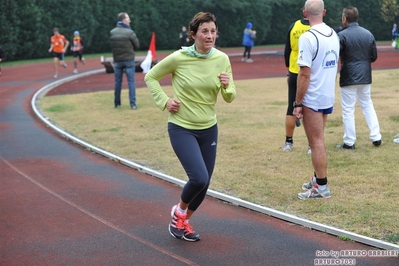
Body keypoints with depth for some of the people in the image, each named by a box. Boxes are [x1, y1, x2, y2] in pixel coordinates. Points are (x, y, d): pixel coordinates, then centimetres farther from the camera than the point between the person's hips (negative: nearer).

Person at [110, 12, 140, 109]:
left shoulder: (112, 32, -1)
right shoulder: (129, 32, -12)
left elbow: (112, 46, 3)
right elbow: (137, 45, -3)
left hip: (117, 60, 4)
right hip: (129, 60, -4)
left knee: (117, 82, 11)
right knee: (131, 81, 1)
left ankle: (117, 103, 17)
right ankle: (133, 104, -3)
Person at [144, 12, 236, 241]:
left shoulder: (222, 59, -5)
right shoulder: (179, 58, -15)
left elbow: (229, 98, 1)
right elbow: (150, 77, 1)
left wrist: (227, 86, -20)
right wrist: (164, 101, -10)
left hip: (209, 129, 5)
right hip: (182, 128, -4)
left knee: (204, 184, 10)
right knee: (199, 178, -19)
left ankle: (184, 222, 37)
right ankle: (179, 211, 13)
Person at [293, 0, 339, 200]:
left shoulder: (307, 37, -18)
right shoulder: (334, 34, 5)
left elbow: (304, 74, -20)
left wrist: (297, 103, -15)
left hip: (312, 99, -7)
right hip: (329, 97, 7)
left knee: (316, 142, 0)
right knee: (318, 140, 19)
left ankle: (321, 188, 5)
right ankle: (318, 179, 28)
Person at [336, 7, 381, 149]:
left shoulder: (342, 35, -14)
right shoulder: (368, 34, 2)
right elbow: (374, 57, 8)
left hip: (348, 78, -5)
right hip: (365, 77, 5)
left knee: (348, 110, 3)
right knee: (368, 106, 17)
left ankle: (349, 142, 7)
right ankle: (376, 137, 15)